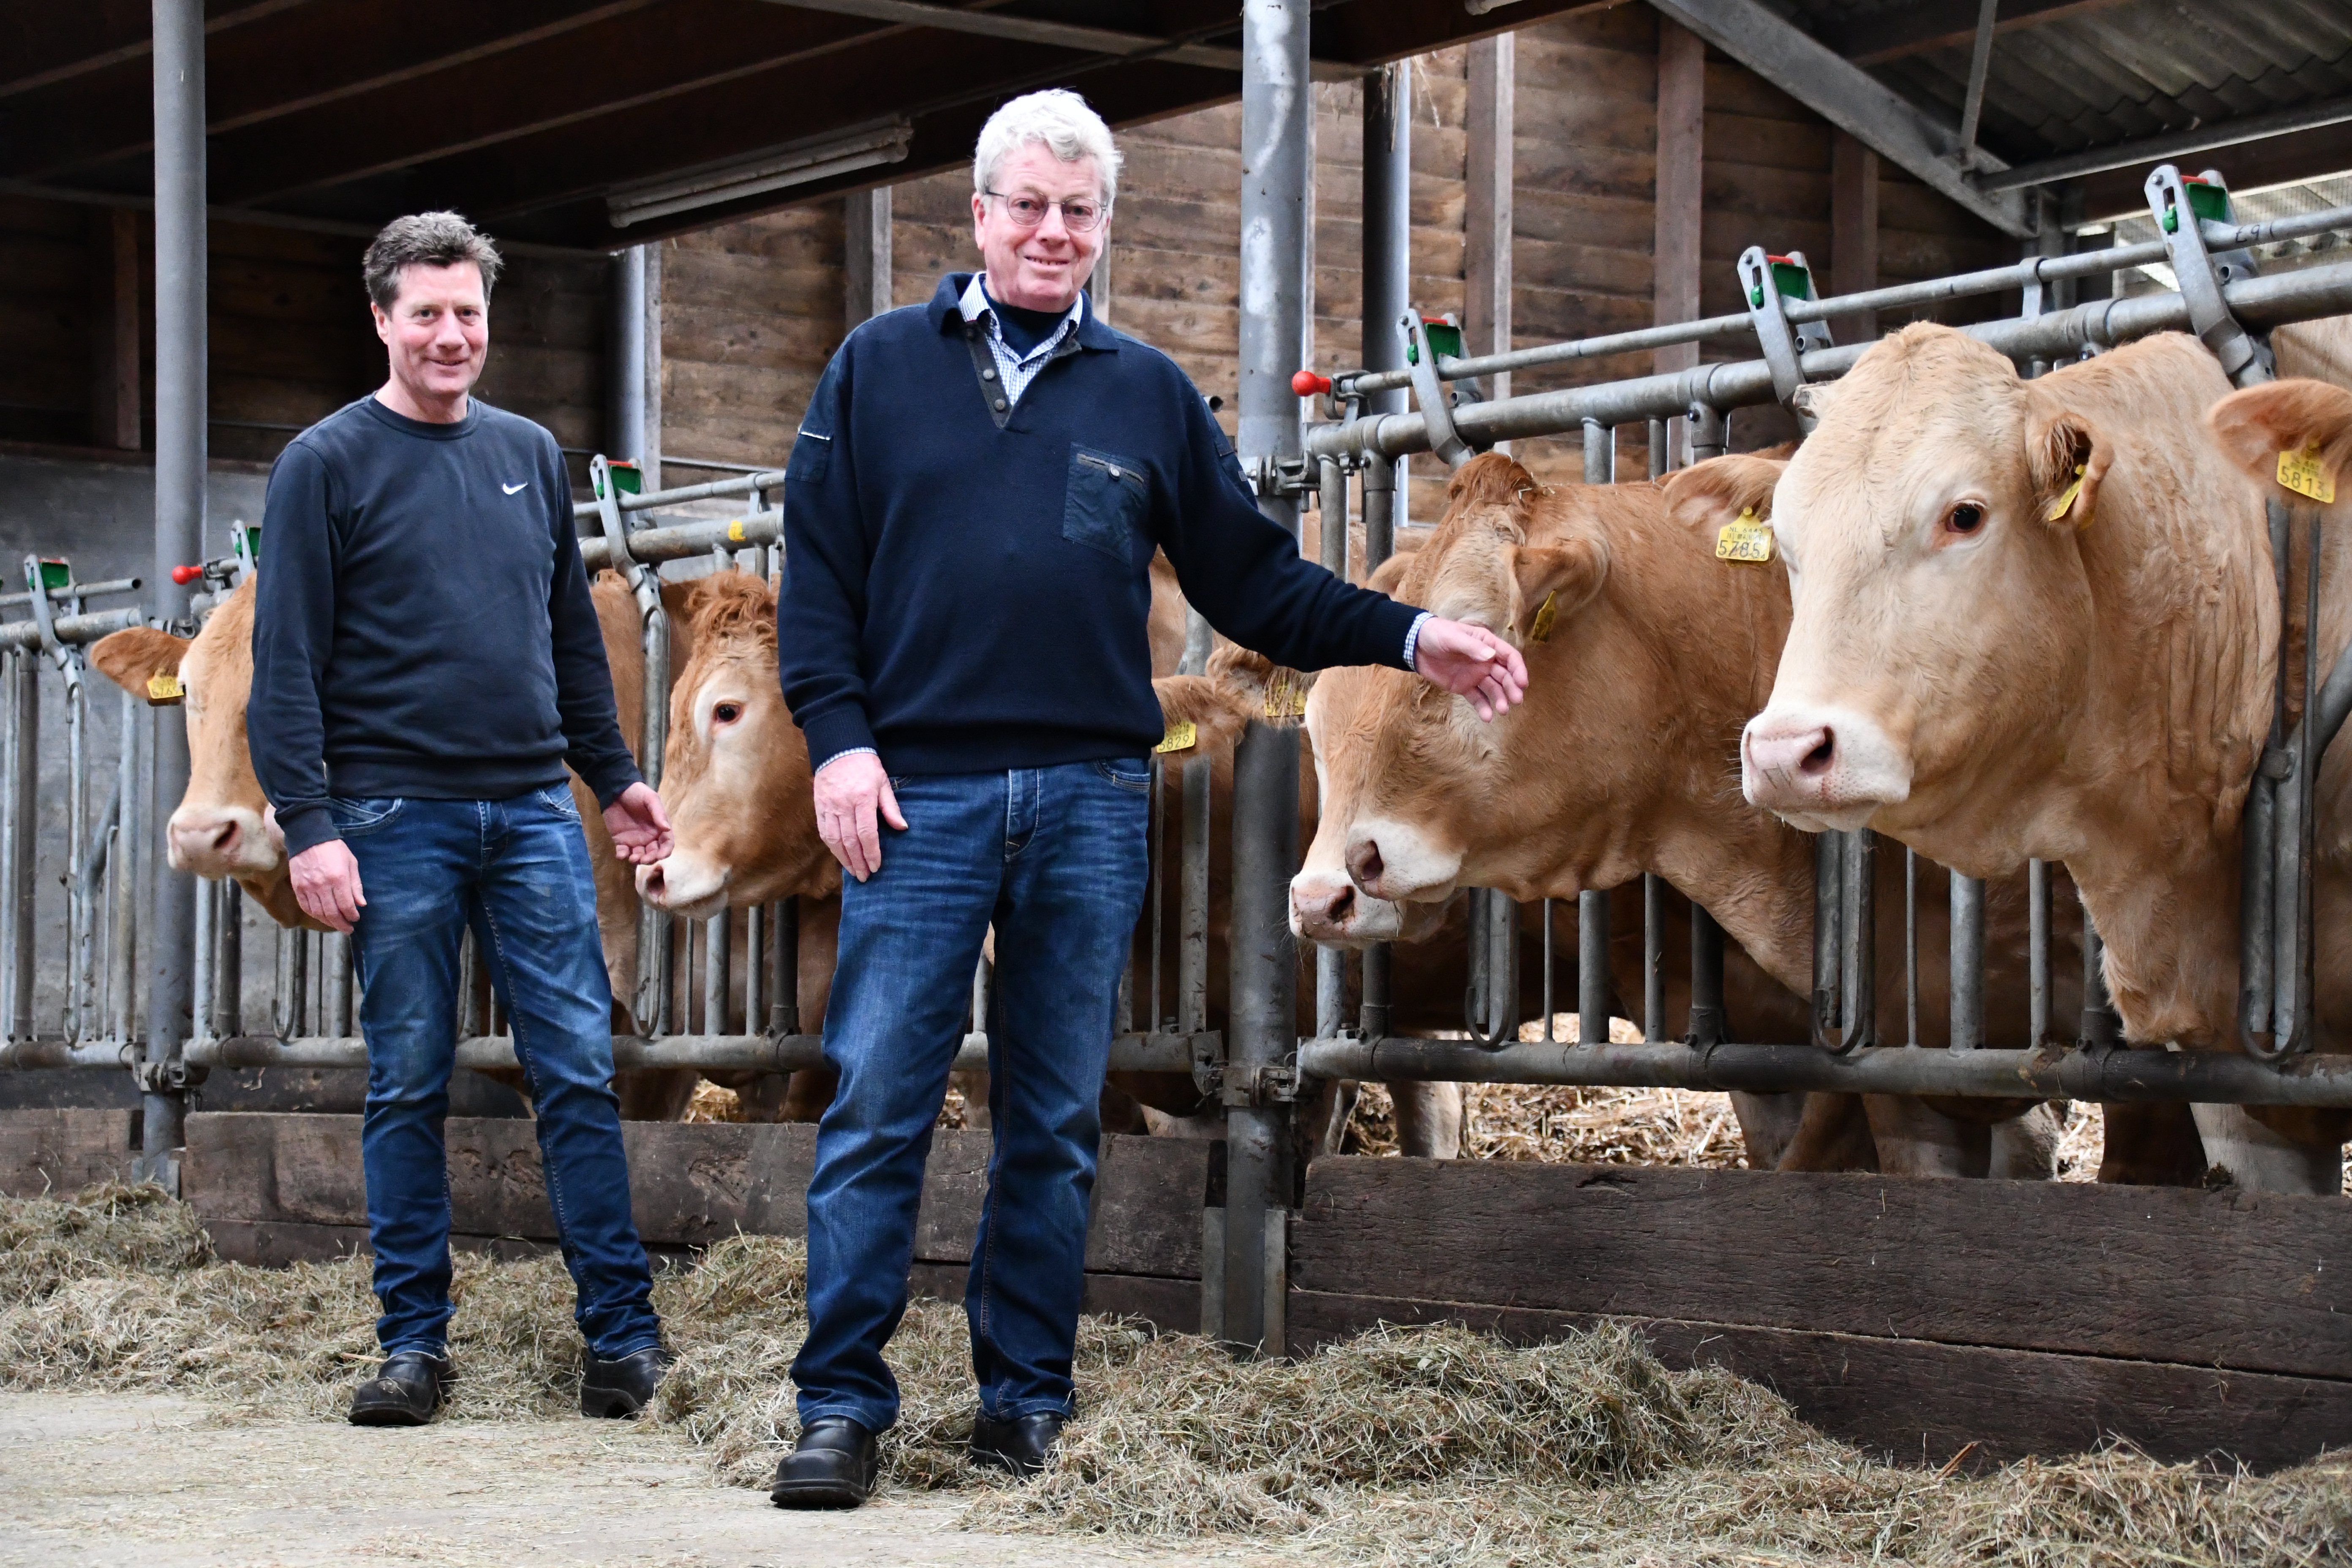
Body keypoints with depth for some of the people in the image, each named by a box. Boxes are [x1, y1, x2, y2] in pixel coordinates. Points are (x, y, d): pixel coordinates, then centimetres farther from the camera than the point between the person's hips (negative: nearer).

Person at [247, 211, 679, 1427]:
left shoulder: (530, 455, 15)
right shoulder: (328, 464, 1)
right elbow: (286, 664, -4)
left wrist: (613, 774, 18)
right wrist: (306, 824, -12)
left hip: (533, 812, 3)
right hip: (393, 821, -3)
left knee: (579, 1074, -1)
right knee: (408, 1088, 2)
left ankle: (621, 1327, 5)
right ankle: (414, 1341, 10)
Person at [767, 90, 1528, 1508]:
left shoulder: (1147, 394, 13)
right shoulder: (882, 369, 8)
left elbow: (1254, 580, 14)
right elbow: (818, 572, 4)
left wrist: (1408, 637, 4)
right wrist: (838, 737, -7)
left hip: (1091, 802, 2)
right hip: (920, 790, -2)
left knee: (1056, 1121, 7)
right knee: (877, 1101, -5)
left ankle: (1028, 1401, 15)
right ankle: (843, 1406, 0)